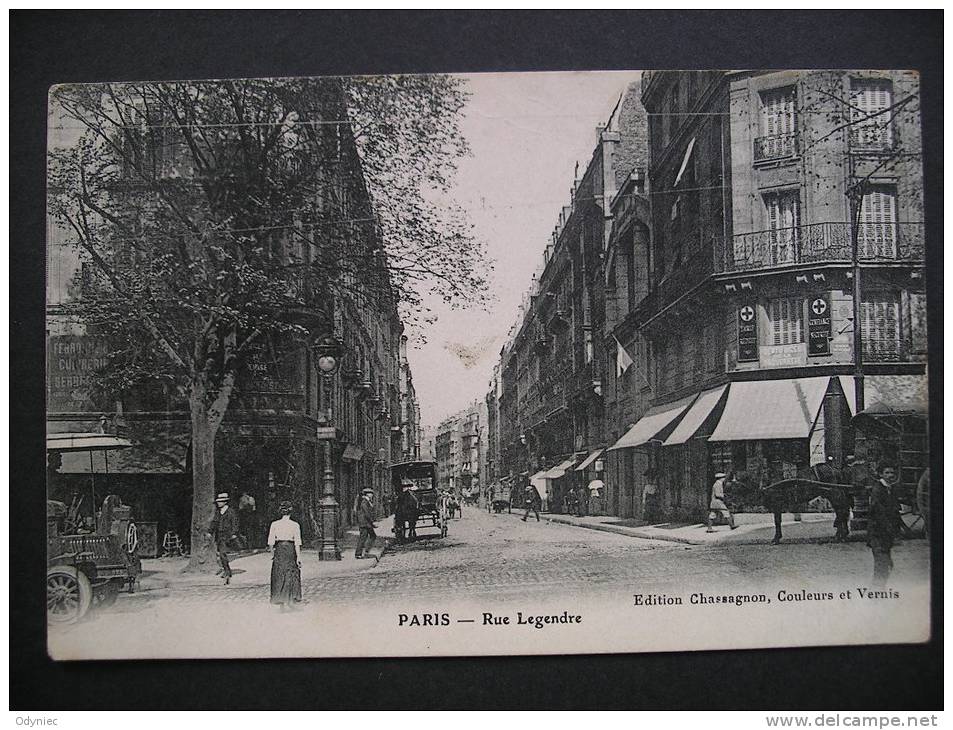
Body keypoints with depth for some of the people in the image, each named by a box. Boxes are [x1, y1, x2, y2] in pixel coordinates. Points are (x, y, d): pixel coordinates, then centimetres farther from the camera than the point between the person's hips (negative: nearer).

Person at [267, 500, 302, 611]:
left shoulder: (274, 524, -2)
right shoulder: (295, 525, -6)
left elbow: (271, 542, 0)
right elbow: (297, 543, -6)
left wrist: (272, 553, 12)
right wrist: (298, 557, -2)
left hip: (279, 549, 1)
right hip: (290, 550, -1)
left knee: (279, 576, 9)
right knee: (291, 575, 10)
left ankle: (282, 601, 8)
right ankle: (290, 600, 12)